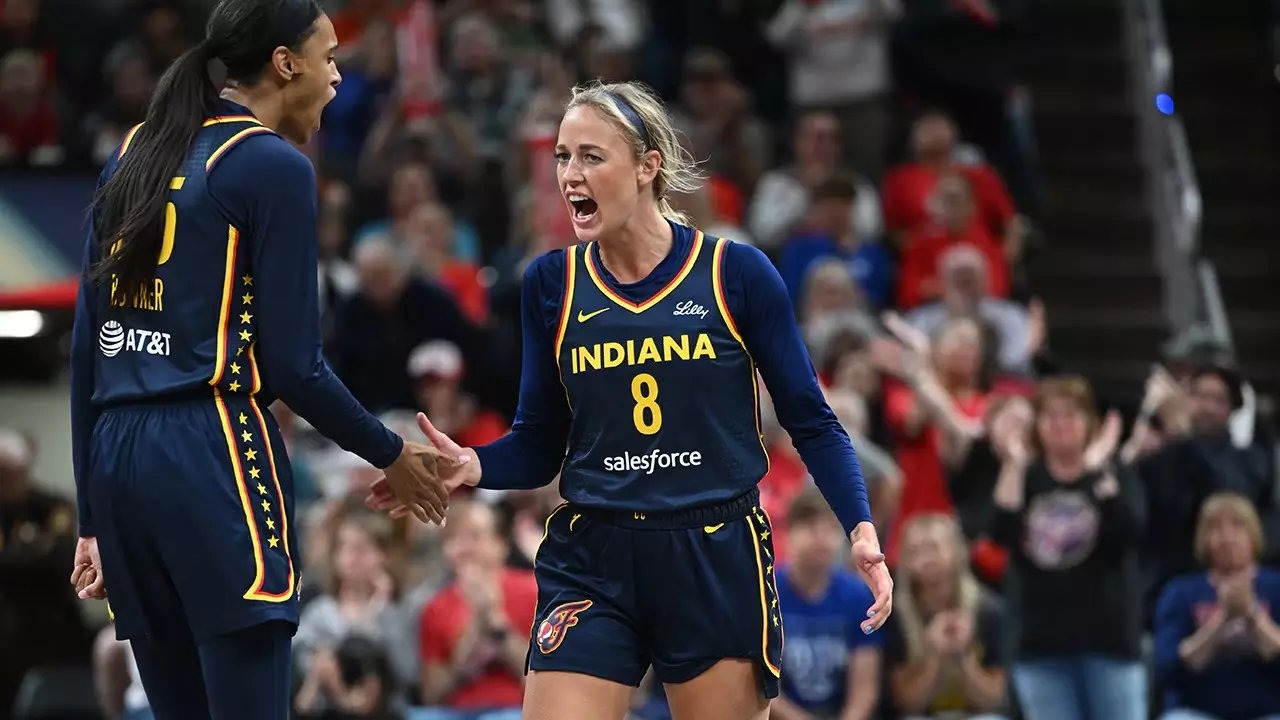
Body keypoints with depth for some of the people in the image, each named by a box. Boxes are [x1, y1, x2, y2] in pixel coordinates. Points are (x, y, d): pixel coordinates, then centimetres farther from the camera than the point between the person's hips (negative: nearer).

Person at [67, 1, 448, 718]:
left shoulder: (135, 154, 15)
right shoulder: (273, 168, -6)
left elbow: (87, 350, 15)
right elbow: (293, 364, -8)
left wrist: (94, 517, 19)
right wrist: (392, 455, 7)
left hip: (119, 462, 8)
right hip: (215, 460, -8)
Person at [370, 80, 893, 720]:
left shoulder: (736, 273, -3)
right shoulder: (551, 284, 4)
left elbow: (811, 423, 2)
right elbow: (537, 447, 9)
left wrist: (861, 528, -11)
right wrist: (471, 467, -12)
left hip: (718, 566, -1)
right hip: (592, 567, 1)